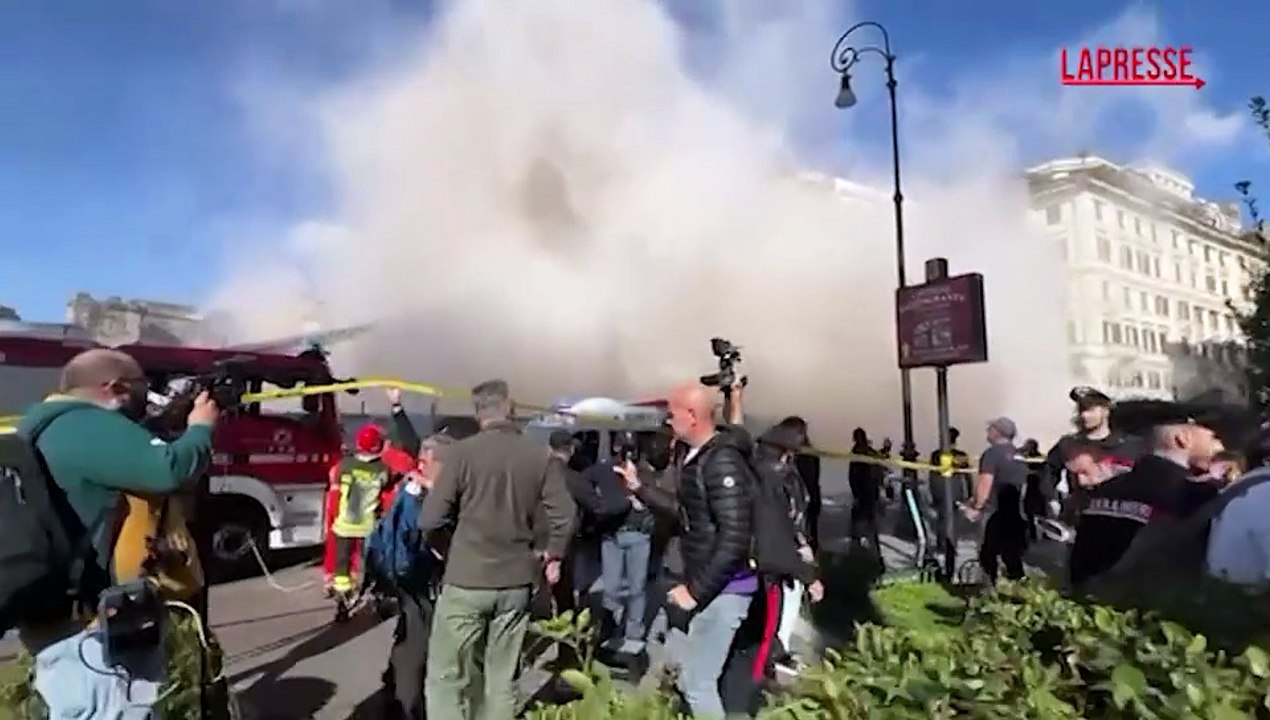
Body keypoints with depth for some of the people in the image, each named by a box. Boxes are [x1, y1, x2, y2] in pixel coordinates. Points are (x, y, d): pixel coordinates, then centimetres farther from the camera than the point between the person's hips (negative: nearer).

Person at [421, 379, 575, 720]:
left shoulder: (462, 451, -10)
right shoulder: (538, 456, 0)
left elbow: (430, 520, -10)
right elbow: (565, 515, -2)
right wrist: (554, 556, 16)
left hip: (466, 580, -3)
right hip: (516, 582, 3)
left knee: (445, 678, 8)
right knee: (502, 680, 14)